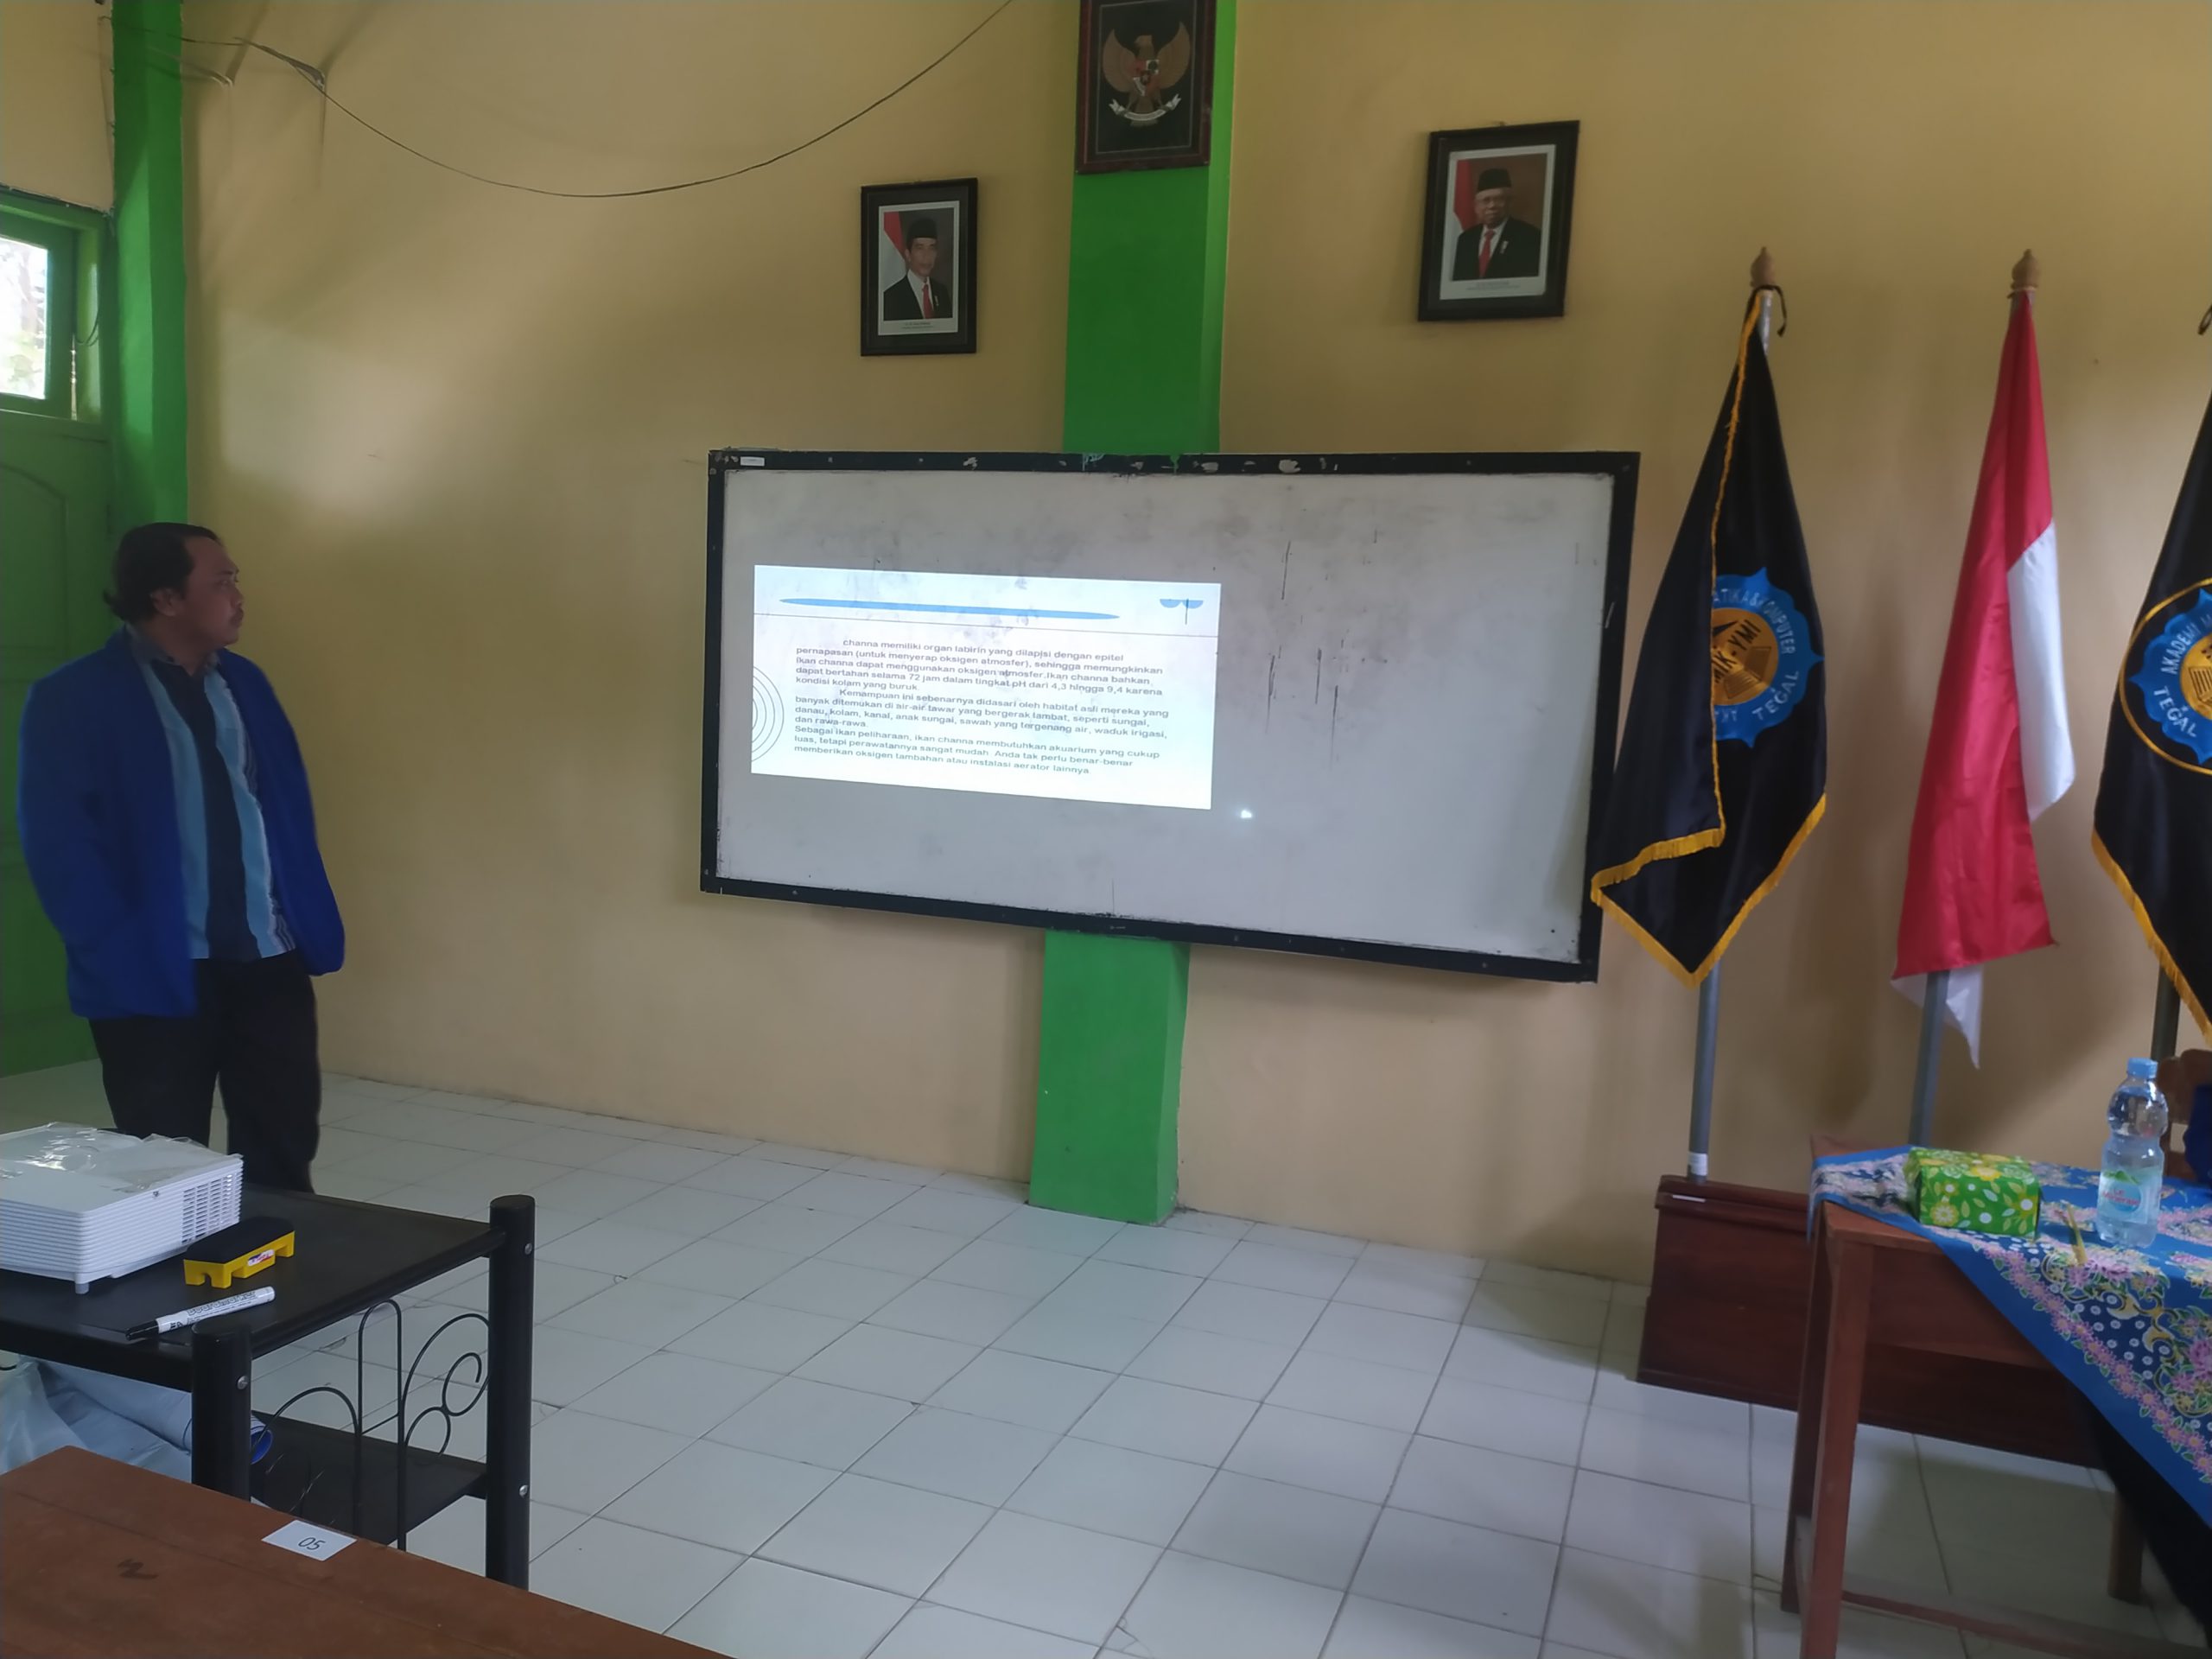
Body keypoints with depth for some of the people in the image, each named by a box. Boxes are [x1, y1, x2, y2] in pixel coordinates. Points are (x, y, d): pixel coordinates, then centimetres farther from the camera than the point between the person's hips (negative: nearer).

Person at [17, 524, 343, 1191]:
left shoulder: (244, 682, 11)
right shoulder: (73, 699, -6)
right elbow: (59, 847, -10)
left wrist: (313, 926, 4)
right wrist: (120, 959, -15)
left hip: (270, 961, 5)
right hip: (158, 976, -4)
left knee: (284, 1156, 11)